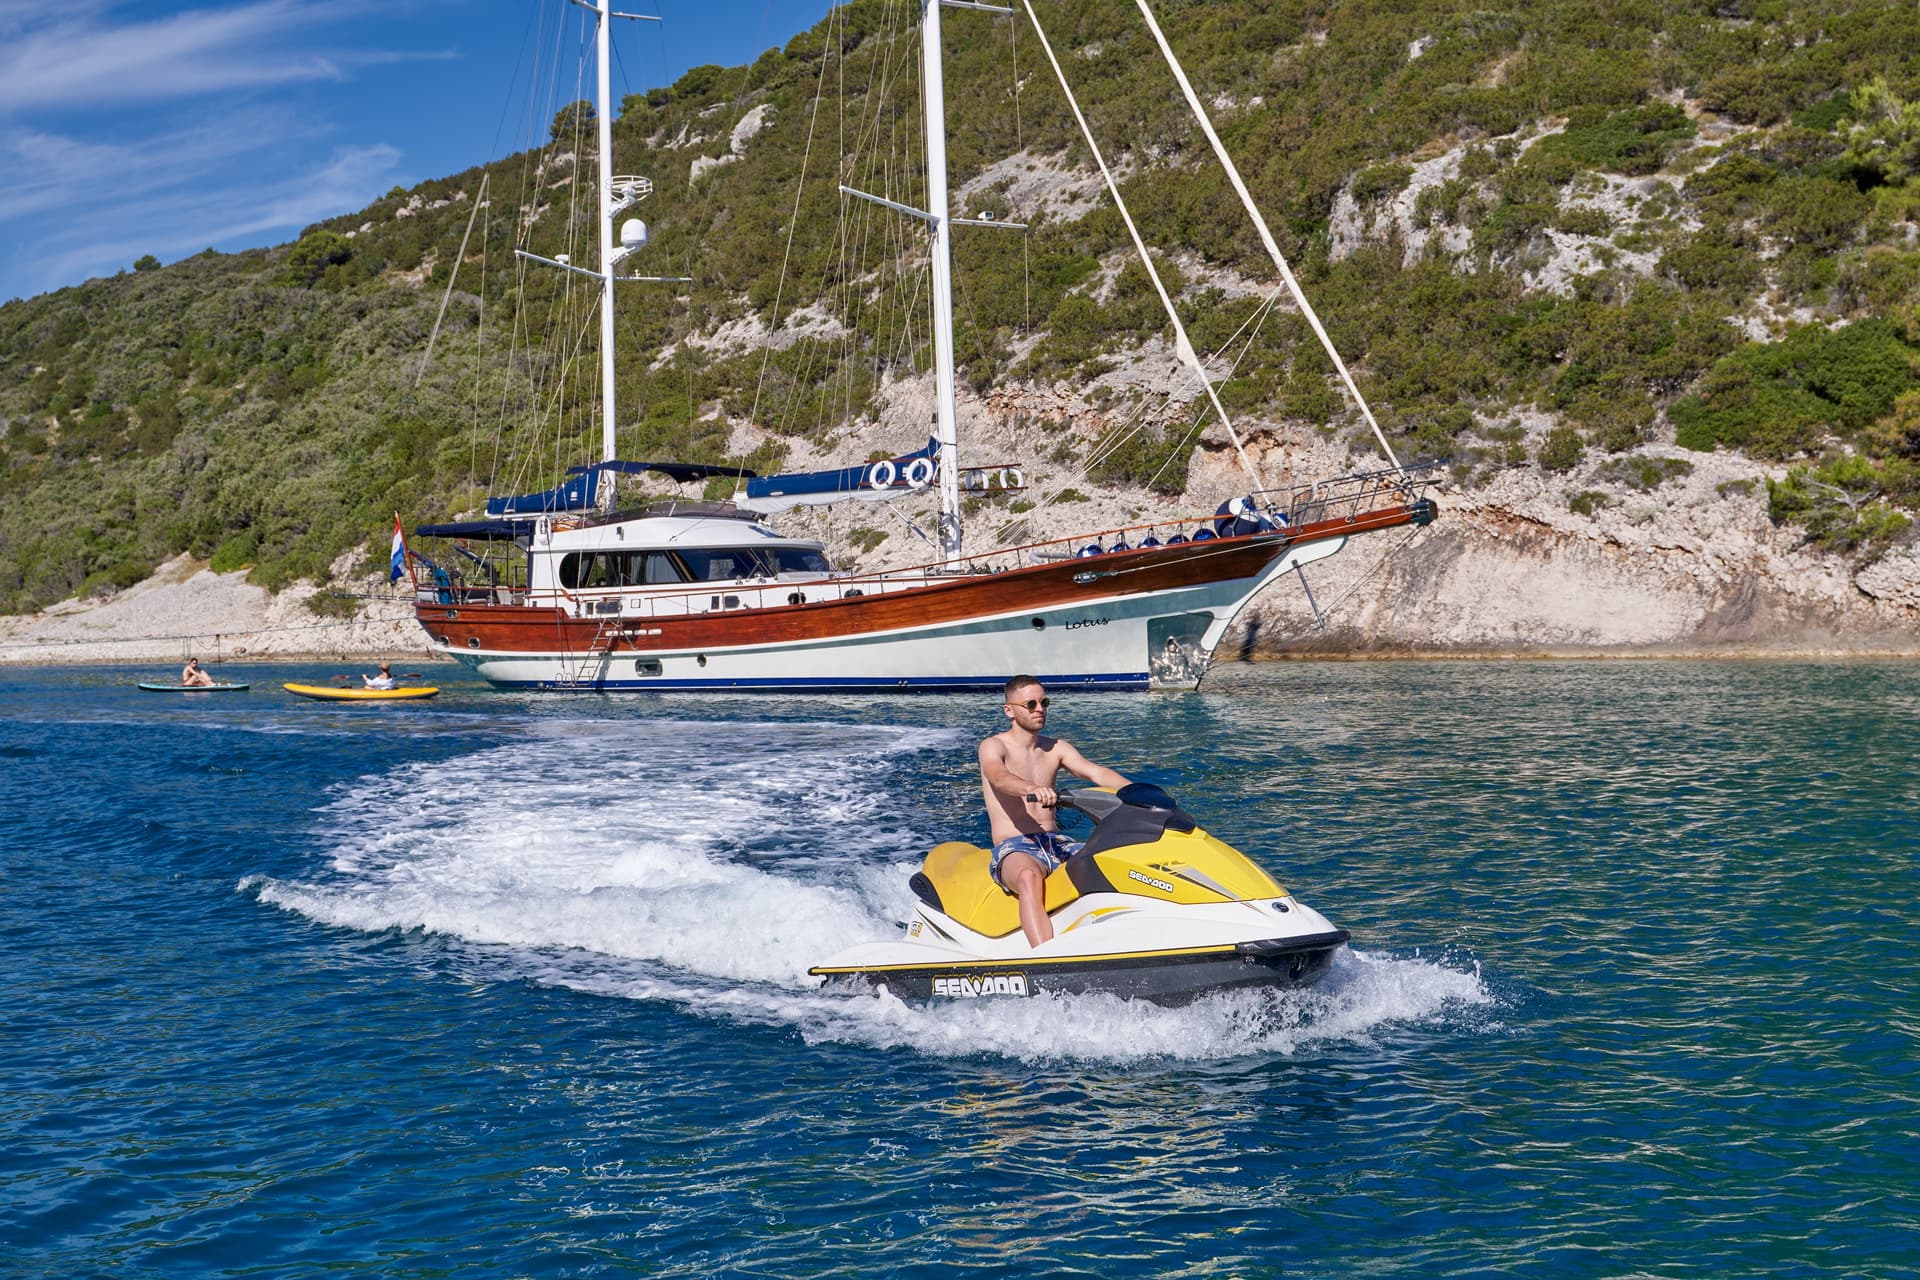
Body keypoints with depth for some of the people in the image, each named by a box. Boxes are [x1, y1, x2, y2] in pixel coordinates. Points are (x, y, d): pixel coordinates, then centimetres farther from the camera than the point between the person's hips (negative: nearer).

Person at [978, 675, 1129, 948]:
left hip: (1057, 843, 6)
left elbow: (1096, 772, -1)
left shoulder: (1057, 748, 15)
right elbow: (999, 777, -24)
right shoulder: (994, 747, -1)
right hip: (1014, 848, -6)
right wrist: (1032, 789, -47)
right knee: (1030, 877, -41)